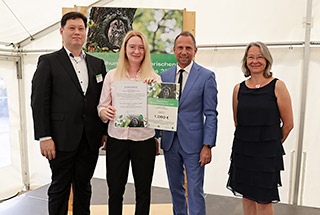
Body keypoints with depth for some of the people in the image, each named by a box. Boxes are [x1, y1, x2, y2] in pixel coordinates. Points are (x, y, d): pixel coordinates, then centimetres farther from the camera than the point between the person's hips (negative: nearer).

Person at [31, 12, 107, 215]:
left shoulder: (97, 64, 12)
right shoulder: (48, 61, 1)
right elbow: (39, 102, -5)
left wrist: (105, 131, 6)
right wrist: (44, 137, -11)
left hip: (90, 140, 4)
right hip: (62, 139, -3)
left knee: (84, 187, 16)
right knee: (60, 188, 10)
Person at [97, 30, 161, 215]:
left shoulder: (153, 77, 5)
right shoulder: (112, 75, 7)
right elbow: (102, 106, 7)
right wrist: (105, 112, -15)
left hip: (144, 139, 0)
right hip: (117, 138, 1)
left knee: (143, 191, 10)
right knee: (115, 190, 9)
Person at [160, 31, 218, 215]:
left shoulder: (207, 76, -5)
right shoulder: (165, 75, 7)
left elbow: (211, 115, -7)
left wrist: (207, 146, -13)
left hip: (193, 143, -4)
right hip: (169, 142, 4)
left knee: (195, 191, 3)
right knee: (175, 188, 18)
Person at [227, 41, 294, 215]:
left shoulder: (277, 86, -6)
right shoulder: (239, 88, 4)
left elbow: (288, 123, -1)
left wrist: (272, 143, 9)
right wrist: (248, 140, 15)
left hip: (267, 153, -3)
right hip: (242, 150, 4)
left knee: (263, 200, 4)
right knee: (246, 196, 14)